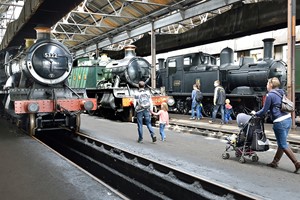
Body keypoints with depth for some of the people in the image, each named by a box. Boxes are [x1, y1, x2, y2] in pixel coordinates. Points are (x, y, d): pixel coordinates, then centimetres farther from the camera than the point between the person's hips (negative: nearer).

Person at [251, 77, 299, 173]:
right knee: (281, 143, 15)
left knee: (283, 145, 0)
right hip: (288, 119, 9)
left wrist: (255, 113, 12)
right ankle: (275, 162, 25)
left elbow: (264, 110, -6)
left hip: (280, 122, -9)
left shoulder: (270, 95, -9)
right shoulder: (281, 93, 15)